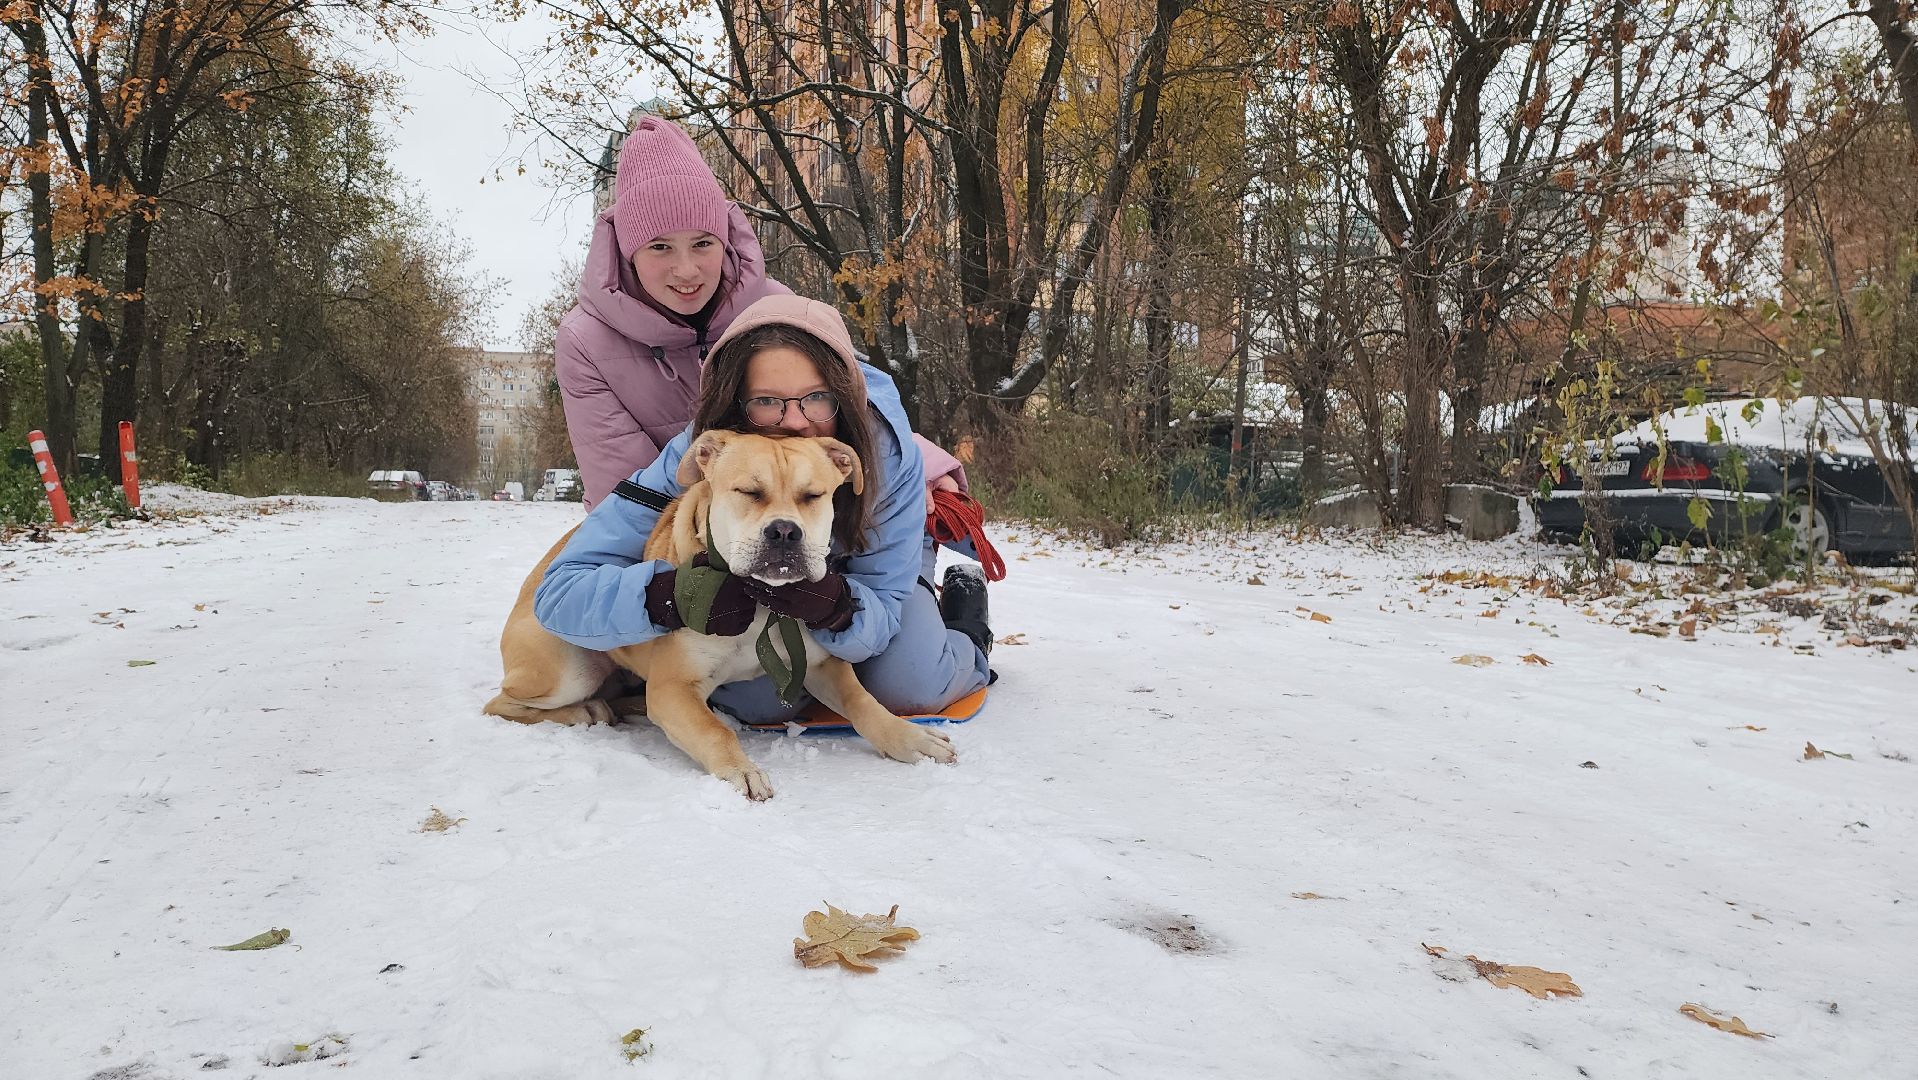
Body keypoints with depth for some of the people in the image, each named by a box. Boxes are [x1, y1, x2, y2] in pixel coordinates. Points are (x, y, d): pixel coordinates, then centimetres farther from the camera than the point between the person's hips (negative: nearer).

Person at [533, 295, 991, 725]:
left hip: (862, 575, 0)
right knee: (758, 701, -25)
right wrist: (675, 594, -56)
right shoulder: (692, 462, -36)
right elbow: (559, 592, -37)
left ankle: (966, 635, 12)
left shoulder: (889, 455, -35)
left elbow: (881, 605, -31)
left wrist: (836, 604, -56)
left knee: (910, 689, -25)